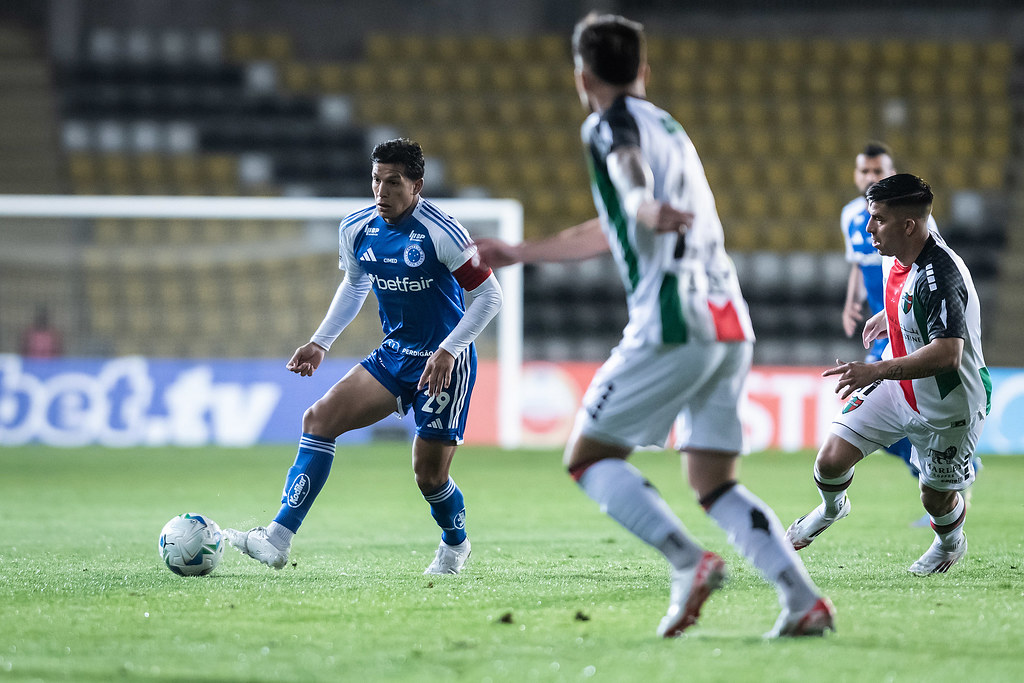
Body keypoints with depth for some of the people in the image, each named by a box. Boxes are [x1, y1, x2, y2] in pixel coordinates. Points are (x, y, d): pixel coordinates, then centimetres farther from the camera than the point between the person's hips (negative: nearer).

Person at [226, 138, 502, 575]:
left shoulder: (440, 233, -20)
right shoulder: (356, 230, -1)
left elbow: (489, 296, -15)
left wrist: (448, 351, -23)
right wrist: (320, 343, 13)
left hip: (444, 363, -6)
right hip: (393, 354, 6)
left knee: (429, 474, -3)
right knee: (320, 417, -13)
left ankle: (455, 544, 32)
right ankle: (278, 538, -17)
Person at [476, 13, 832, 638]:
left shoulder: (610, 124, 3)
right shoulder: (668, 127, 29)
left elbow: (630, 169, -24)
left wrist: (645, 206, -46)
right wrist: (518, 253, 49)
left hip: (674, 325, -8)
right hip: (730, 324, 8)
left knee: (589, 457, 2)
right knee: (715, 485, 9)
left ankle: (688, 561, -17)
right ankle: (804, 602, -8)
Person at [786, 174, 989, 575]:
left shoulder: (939, 275, -34)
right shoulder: (897, 255, -6)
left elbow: (947, 354, -43)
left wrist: (876, 370, -45)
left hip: (948, 407, -7)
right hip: (896, 387, 7)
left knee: (936, 499, 12)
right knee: (831, 460, -5)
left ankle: (950, 543, 48)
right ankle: (832, 508, 31)